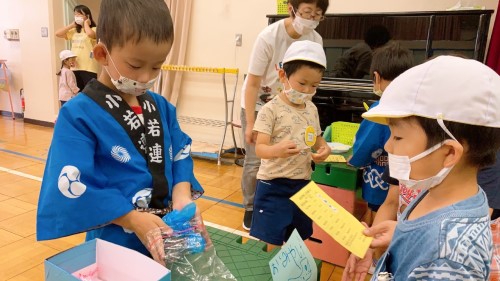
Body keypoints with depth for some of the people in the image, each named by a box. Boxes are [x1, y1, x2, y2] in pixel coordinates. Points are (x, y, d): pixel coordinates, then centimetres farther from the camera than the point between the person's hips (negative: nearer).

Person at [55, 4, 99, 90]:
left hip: (88, 68, -6)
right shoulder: (74, 31, 16)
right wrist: (72, 25, 9)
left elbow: (90, 34, -26)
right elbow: (58, 33, 11)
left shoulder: (93, 29, -3)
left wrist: (86, 23, -7)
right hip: (75, 67, 7)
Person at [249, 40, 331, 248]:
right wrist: (276, 150, -43)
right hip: (273, 185, -6)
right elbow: (260, 148, -21)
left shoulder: (312, 109, 6)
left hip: (302, 183, 6)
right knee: (270, 242, 1)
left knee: (298, 241, 20)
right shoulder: (271, 109, -14)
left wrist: (324, 148, -4)